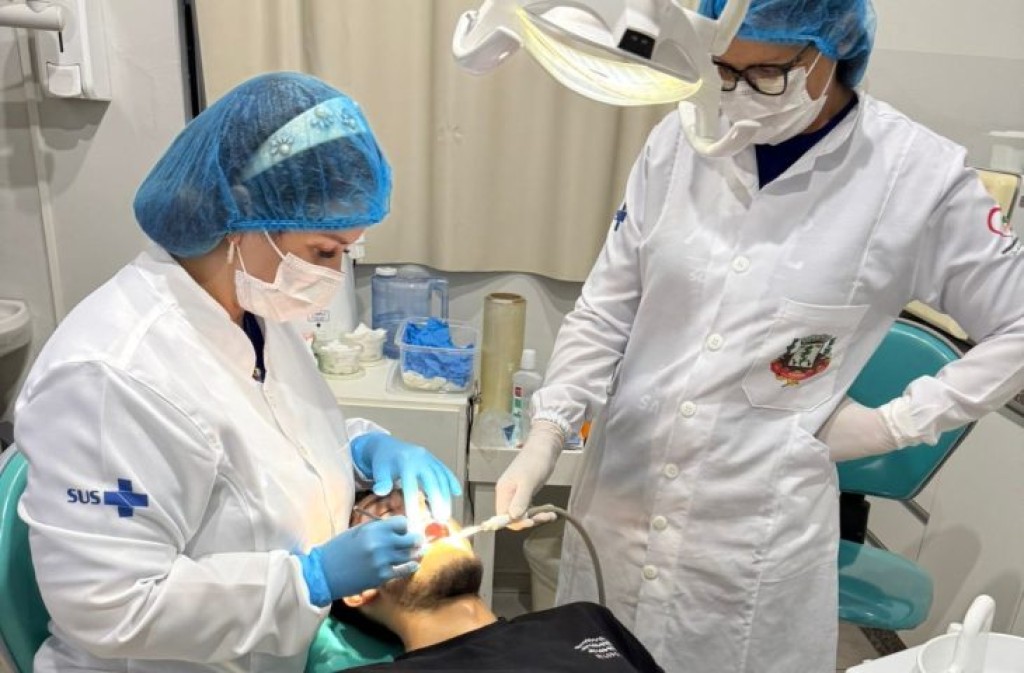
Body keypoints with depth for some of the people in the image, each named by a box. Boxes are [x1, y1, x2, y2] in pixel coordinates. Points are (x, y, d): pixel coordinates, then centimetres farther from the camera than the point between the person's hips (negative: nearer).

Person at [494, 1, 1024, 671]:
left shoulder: (919, 175, -11)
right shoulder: (680, 140, -4)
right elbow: (605, 309, 0)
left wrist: (900, 422, -5)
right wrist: (546, 434, -9)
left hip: (759, 521, -3)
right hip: (620, 492, 4)